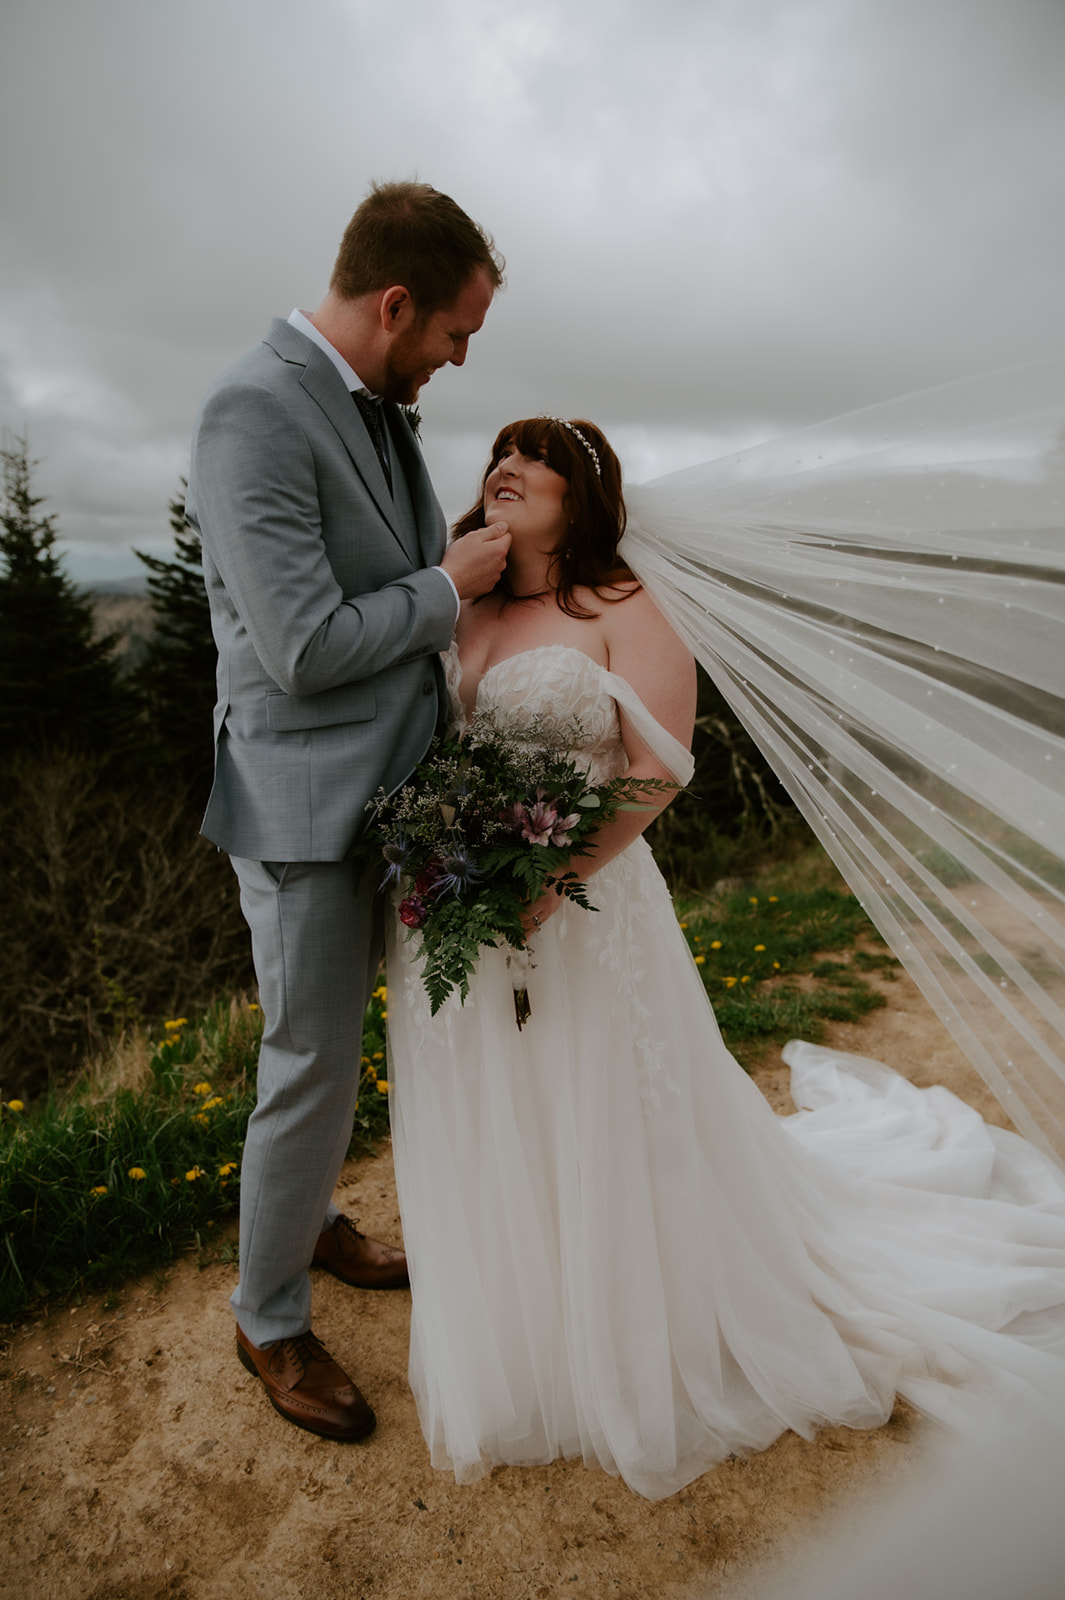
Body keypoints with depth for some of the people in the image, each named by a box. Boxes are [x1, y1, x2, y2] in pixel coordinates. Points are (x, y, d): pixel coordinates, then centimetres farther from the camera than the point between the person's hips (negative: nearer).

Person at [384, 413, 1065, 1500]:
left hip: (577, 911, -5)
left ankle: (617, 1363, 40)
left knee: (590, 1138, 11)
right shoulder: (458, 610, 8)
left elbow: (656, 776, -14)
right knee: (481, 1139, 18)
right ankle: (509, 1348, 46)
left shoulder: (621, 614, -7)